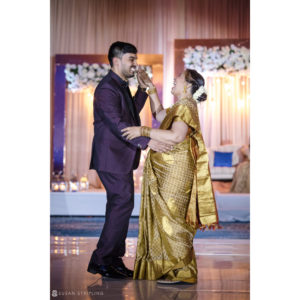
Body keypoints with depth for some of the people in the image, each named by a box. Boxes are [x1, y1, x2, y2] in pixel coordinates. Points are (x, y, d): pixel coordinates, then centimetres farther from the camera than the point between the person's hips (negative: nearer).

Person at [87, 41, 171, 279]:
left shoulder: (121, 87, 16)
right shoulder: (107, 88, -15)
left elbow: (131, 113, 27)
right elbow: (117, 123, -26)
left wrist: (143, 89, 16)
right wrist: (146, 141, -34)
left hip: (122, 157, 10)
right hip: (111, 157, -10)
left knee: (120, 205, 12)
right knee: (123, 203, -10)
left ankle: (114, 258, 20)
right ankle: (101, 259, -2)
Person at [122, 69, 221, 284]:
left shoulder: (186, 107, -13)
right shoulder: (181, 107, 18)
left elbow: (175, 137, -28)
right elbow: (160, 114, 33)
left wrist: (143, 131, -26)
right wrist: (151, 88, 29)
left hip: (175, 171, -10)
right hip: (167, 171, 10)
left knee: (171, 217, -7)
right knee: (166, 217, 14)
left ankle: (180, 272, 1)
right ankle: (170, 268, 23)